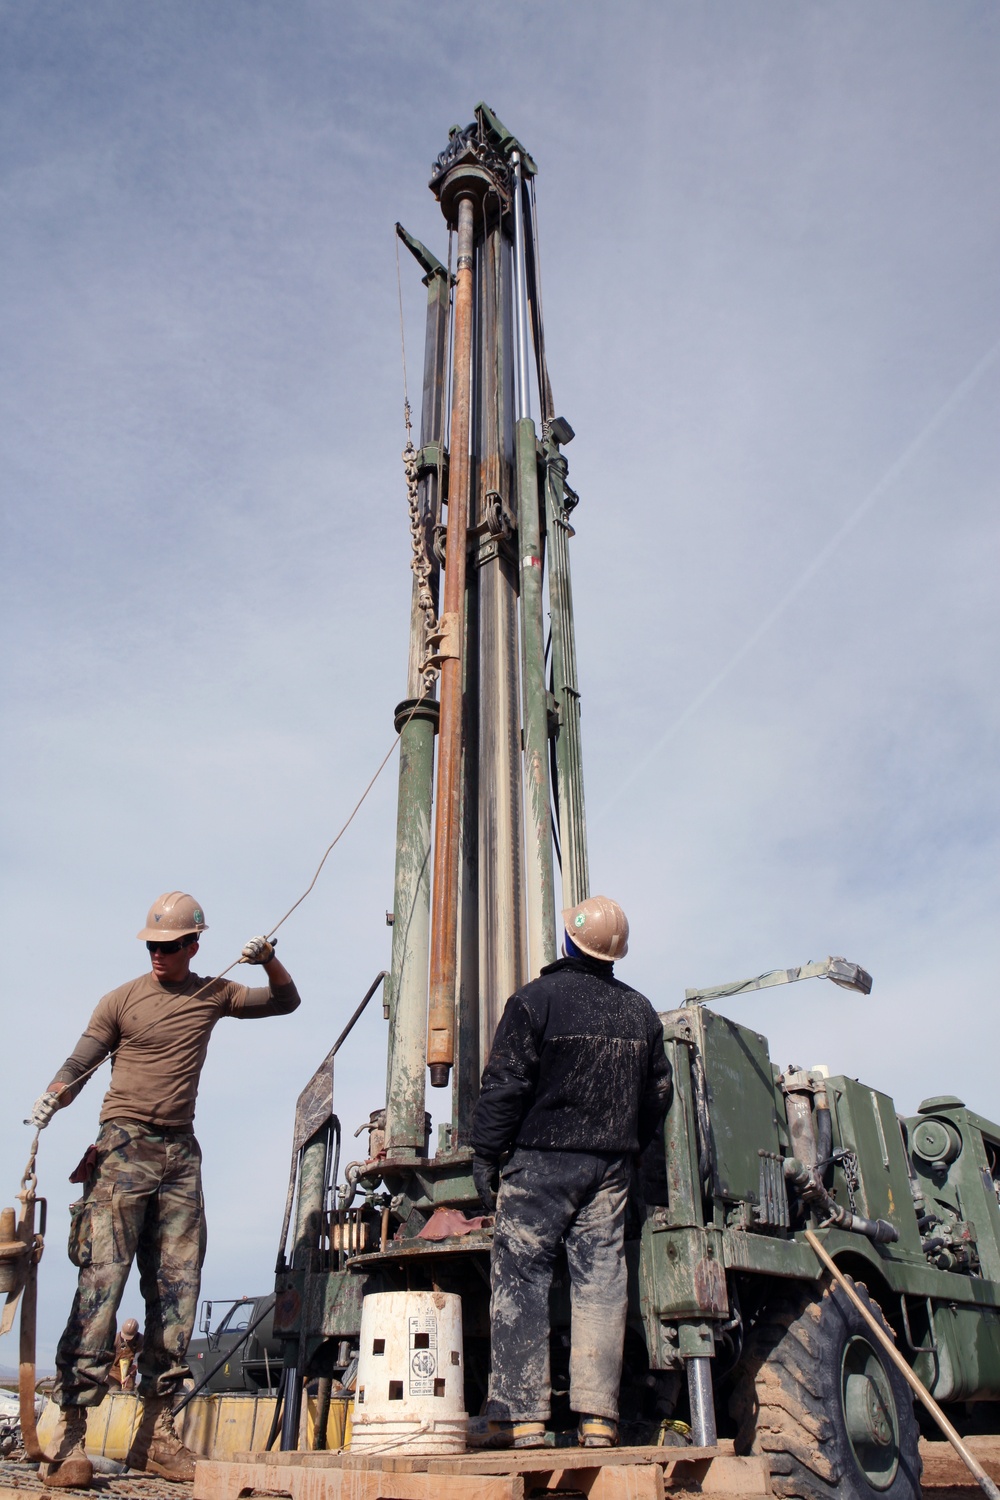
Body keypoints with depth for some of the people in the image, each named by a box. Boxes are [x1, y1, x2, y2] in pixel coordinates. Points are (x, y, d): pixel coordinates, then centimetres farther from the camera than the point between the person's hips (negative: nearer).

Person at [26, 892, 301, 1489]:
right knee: (101, 1282, -11)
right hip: (123, 1147, -3)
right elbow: (79, 1064, 0)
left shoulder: (213, 995, 11)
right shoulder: (122, 1000, 3)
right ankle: (71, 1434, -7)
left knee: (178, 1289, 3)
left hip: (181, 1154, 4)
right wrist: (53, 1097, -20)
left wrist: (269, 960, -1)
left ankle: (157, 1433, 11)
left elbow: (286, 1002, 17)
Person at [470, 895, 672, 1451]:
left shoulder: (535, 999, -7)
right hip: (612, 1166, 5)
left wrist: (486, 1155, -3)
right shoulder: (641, 1010, 9)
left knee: (521, 1278, 0)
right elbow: (659, 1093, 15)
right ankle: (598, 1417, 6)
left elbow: (505, 1085, -10)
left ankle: (523, 1416, -1)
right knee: (601, 1281, 6)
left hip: (542, 1160, -4)